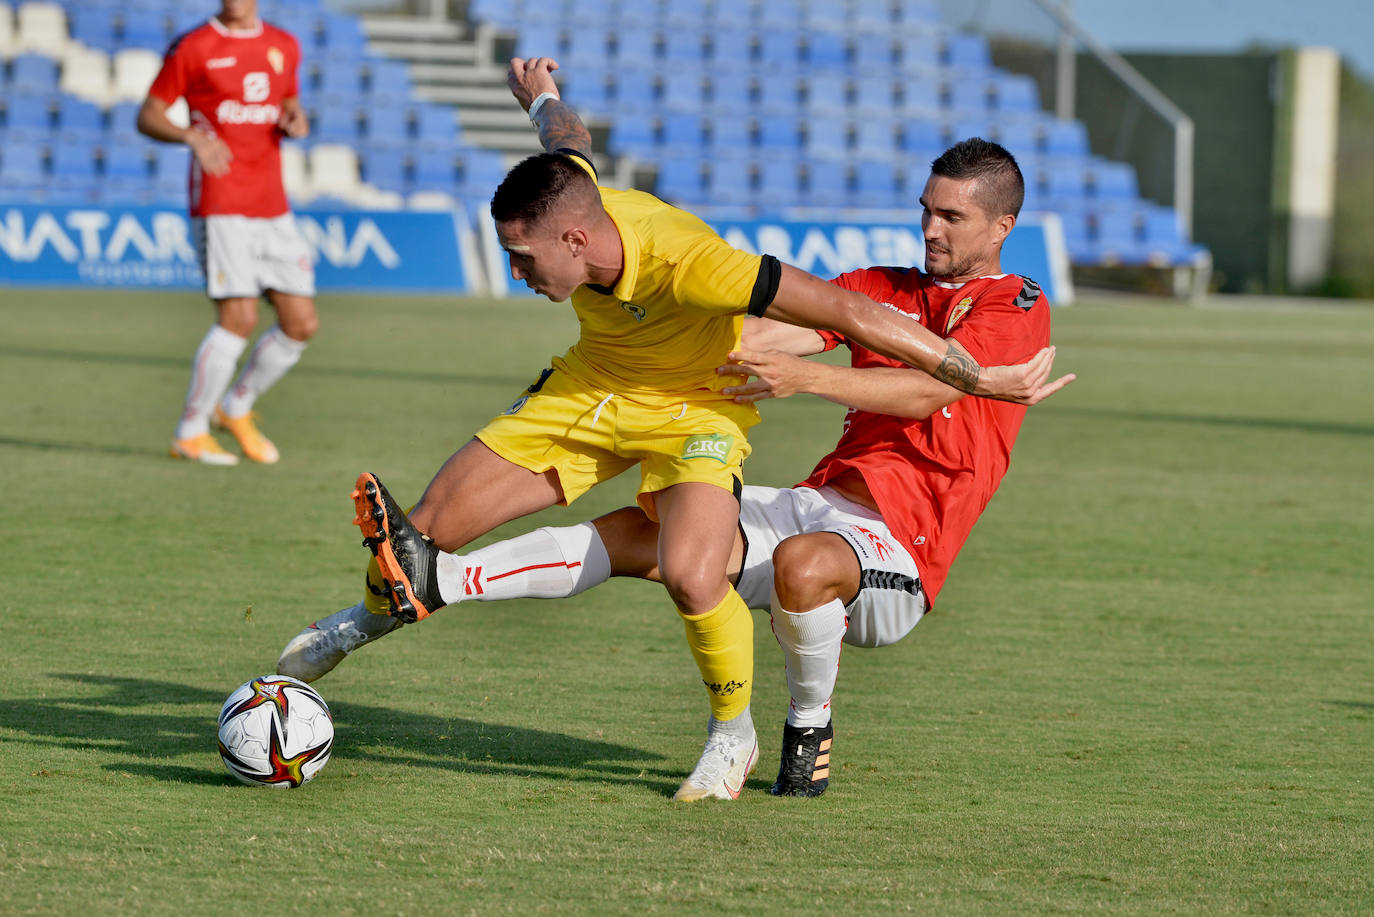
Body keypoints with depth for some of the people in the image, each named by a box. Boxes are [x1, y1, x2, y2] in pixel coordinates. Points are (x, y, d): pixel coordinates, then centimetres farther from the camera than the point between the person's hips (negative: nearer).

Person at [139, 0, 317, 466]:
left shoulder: (284, 47, 12)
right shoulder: (192, 47, -3)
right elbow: (148, 116, 1)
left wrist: (296, 121, 1)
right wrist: (190, 135, -20)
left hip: (273, 209, 6)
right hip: (220, 206, -6)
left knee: (302, 323, 2)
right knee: (239, 319, -15)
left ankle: (236, 407, 24)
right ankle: (190, 432, -1)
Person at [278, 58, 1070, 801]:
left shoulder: (688, 266, -41)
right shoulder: (573, 196, -23)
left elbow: (847, 311, -39)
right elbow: (568, 136, 3)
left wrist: (981, 379, -36)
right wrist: (541, 95, 29)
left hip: (694, 408, -5)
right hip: (590, 390, 6)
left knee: (692, 577, -32)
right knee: (431, 528, 1)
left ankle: (734, 736, -2)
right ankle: (376, 612, 37)